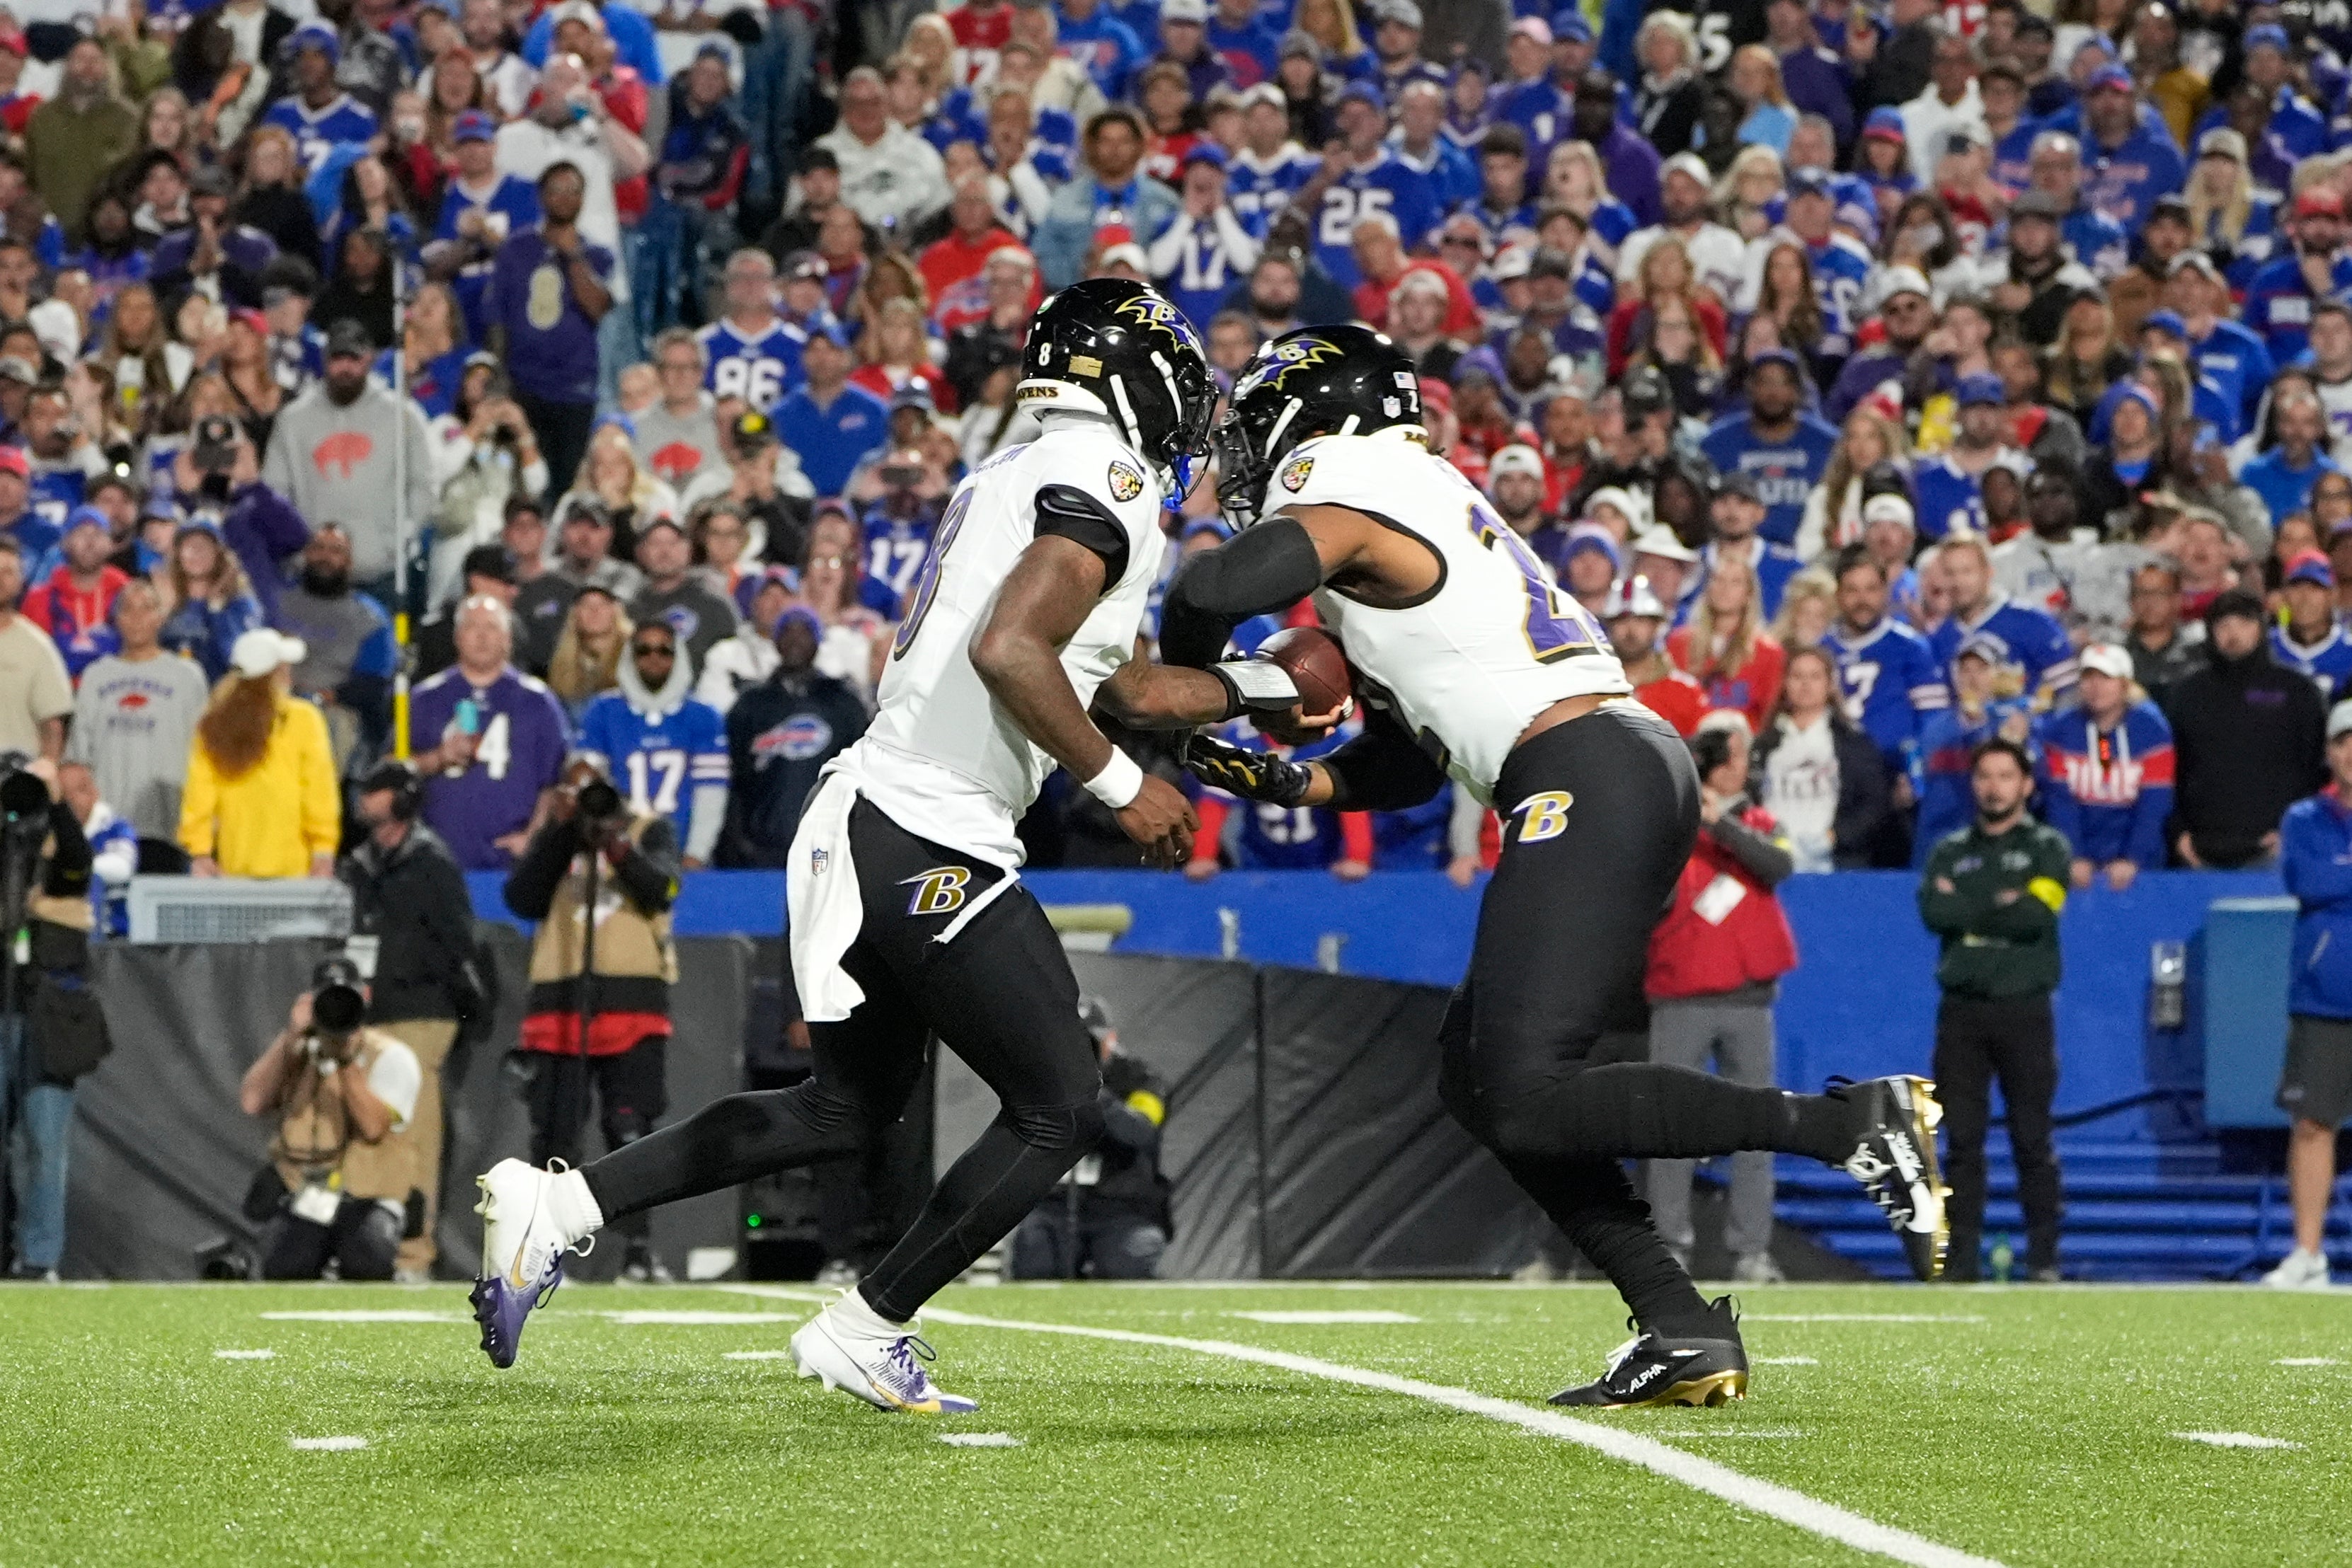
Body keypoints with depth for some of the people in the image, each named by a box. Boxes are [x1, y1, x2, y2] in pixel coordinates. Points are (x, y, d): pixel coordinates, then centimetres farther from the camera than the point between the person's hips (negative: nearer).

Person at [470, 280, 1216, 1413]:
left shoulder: (1014, 480, 19)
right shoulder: (1106, 479, -11)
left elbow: (1080, 675, 28)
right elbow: (1008, 651, -24)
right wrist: (1122, 784, -15)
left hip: (864, 819, 10)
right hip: (926, 843, -10)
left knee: (852, 1107, 22)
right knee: (1059, 1109, 0)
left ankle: (554, 1206, 18)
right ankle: (866, 1334, 6)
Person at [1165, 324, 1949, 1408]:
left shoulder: (1347, 506, -2)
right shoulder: (1421, 512, 28)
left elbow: (1214, 586, -21)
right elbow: (1405, 766, 30)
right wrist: (1282, 781, 18)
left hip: (1588, 785, -10)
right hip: (1639, 767, 10)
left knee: (1527, 1103, -14)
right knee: (1476, 1074, 11)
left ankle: (1855, 1123, -16)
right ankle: (1684, 1332, 5)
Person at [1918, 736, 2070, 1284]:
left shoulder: (2047, 848, 6)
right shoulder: (1951, 851, 14)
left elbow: (2036, 916, -12)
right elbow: (1934, 912, -5)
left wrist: (1968, 908, -3)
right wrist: (2003, 907, -7)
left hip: (2023, 1008, -2)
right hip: (1961, 1010, 2)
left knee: (2032, 1139, -2)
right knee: (1962, 1140, 1)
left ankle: (2043, 1257, 1)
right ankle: (1960, 1259, 2)